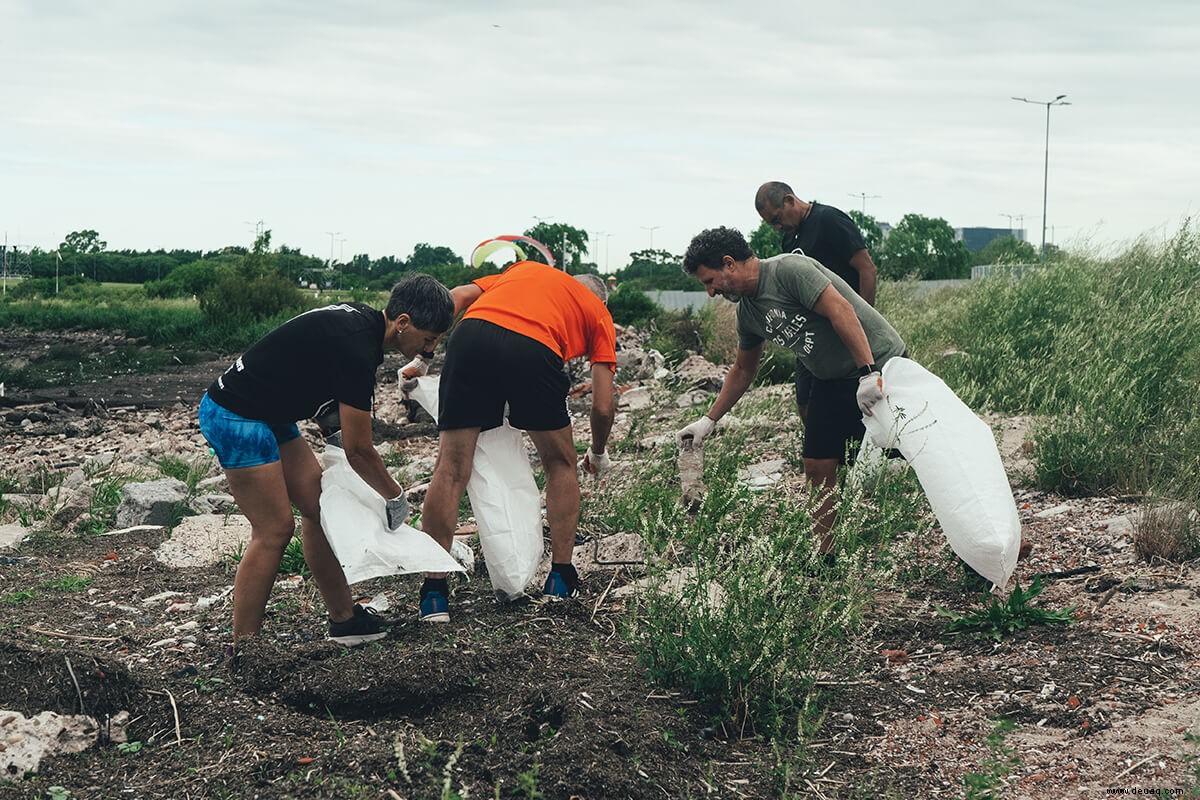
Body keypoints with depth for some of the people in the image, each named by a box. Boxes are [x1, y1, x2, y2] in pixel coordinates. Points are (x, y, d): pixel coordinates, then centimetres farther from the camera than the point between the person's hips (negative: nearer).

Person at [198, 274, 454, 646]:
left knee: (320, 506, 9)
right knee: (275, 529, -8)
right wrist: (395, 497, -3)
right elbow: (357, 449, -17)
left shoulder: (361, 319, 5)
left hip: (269, 416, 10)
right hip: (237, 419, -10)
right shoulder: (358, 347, -24)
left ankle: (344, 619, 17)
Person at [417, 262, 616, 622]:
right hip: (534, 350, -2)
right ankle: (561, 580, 25)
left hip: (471, 334, 2)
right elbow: (602, 407, 25)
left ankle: (434, 592, 6)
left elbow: (458, 295, 21)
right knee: (560, 464, 22)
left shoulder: (525, 268, 39)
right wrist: (598, 453, 43)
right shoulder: (599, 312, 31)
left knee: (450, 470, 8)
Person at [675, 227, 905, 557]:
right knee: (817, 468, 1)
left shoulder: (789, 269, -18)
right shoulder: (748, 311, 10)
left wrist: (867, 372, -33)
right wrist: (708, 420, 22)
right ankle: (822, 556, 8)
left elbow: (840, 310, -27)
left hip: (878, 364, -8)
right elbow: (743, 370, 23)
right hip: (832, 382, 8)